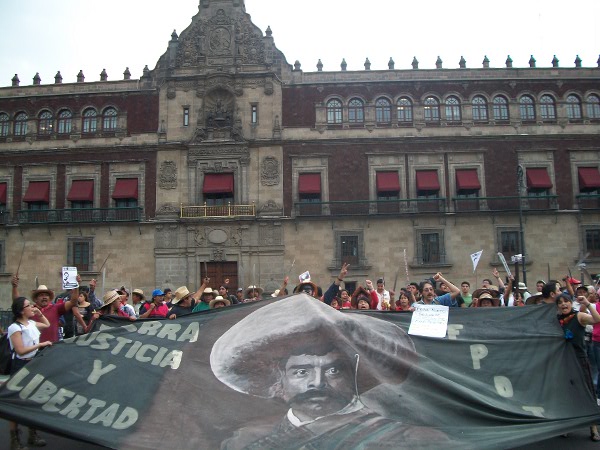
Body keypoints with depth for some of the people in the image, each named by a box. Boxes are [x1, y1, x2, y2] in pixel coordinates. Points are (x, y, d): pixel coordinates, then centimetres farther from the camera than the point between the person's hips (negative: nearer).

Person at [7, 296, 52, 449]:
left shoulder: (32, 323, 6)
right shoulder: (15, 328, -17)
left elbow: (47, 325, 27)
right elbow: (21, 350, -22)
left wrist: (40, 314, 13)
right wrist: (40, 344, -18)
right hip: (20, 366, -8)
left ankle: (33, 435, 27)